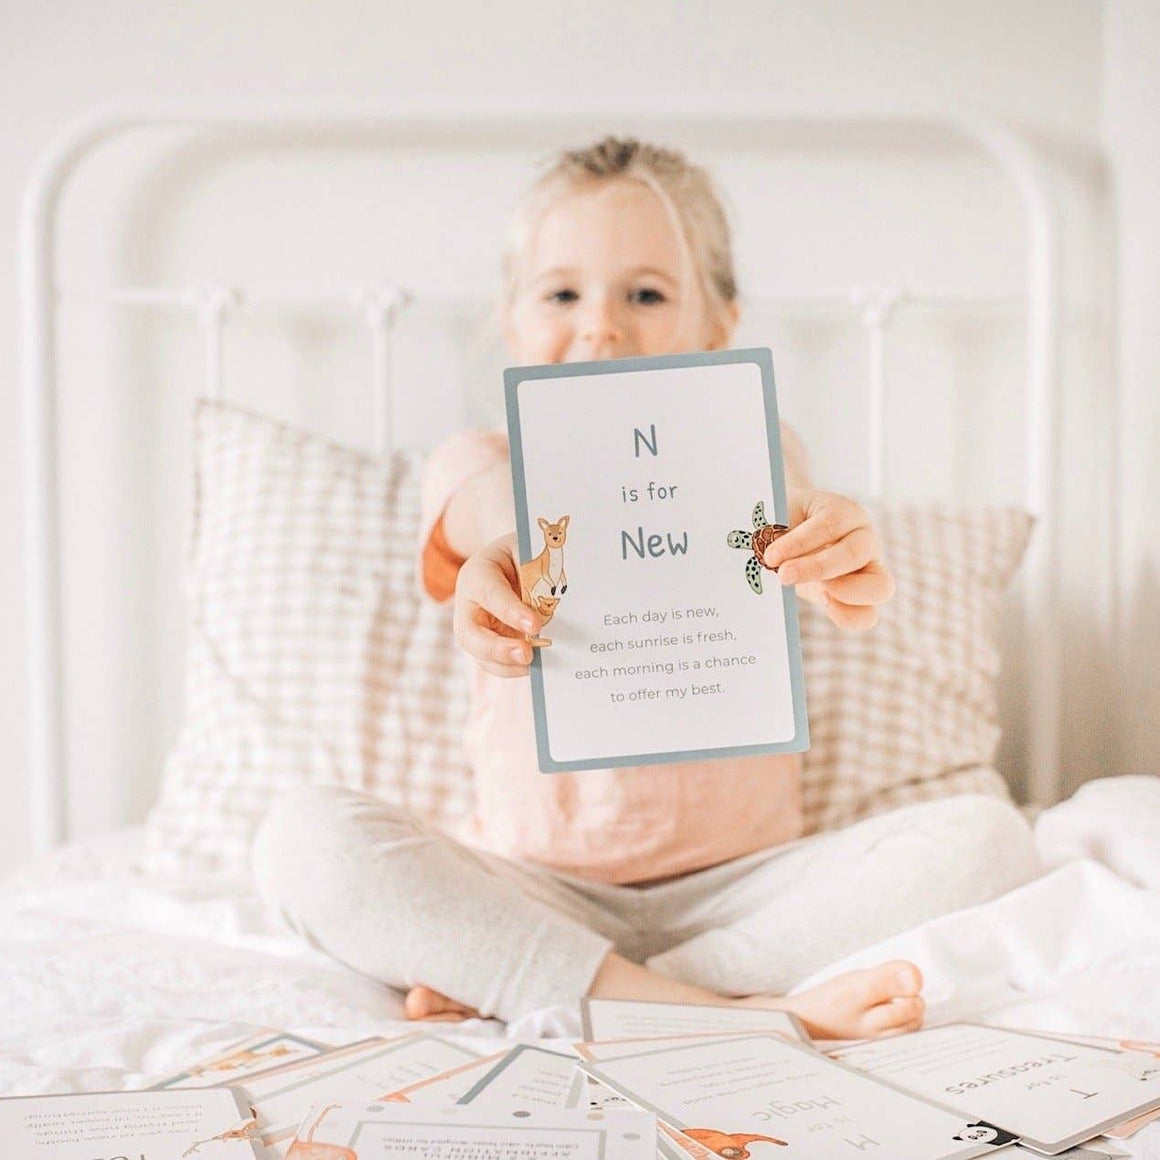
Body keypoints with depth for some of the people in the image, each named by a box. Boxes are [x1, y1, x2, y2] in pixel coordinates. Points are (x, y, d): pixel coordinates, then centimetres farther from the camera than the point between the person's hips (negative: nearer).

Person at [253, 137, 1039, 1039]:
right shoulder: (479, 465, 5)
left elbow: (772, 517, -19)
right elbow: (500, 516, -21)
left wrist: (826, 545, -46)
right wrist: (507, 557, -48)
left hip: (737, 889, 1)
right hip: (533, 890, 0)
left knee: (985, 836, -23)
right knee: (305, 836, -26)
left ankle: (502, 991, -27)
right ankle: (746, 1012, -34)